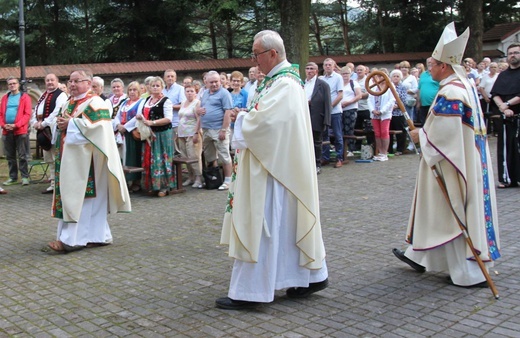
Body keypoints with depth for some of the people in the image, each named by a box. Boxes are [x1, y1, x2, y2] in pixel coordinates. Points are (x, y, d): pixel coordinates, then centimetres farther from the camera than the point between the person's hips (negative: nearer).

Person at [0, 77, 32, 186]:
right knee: (10, 156, 9)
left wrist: (16, 125, -15)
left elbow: (27, 114, -7)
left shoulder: (25, 97, 1)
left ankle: (25, 177, 3)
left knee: (22, 156, -2)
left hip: (20, 130, -5)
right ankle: (13, 177, 17)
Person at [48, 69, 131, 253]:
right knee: (71, 195, 9)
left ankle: (72, 239, -6)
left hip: (85, 159, -9)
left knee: (80, 195, -7)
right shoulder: (68, 103, 18)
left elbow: (96, 127, -22)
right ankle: (97, 235, 15)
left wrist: (70, 123, -17)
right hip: (69, 158, 9)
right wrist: (60, 124, -3)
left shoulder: (95, 103, -9)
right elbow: (59, 122, 20)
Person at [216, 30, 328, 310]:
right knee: (287, 222, 16)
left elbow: (261, 121, -25)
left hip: (274, 169, -10)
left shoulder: (284, 84, -18)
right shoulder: (281, 80, 14)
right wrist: (248, 118, -2)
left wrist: (241, 119, -6)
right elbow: (265, 117, 16)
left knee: (261, 224, -5)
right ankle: (311, 276, 26)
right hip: (277, 166, 10)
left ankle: (250, 291, 2)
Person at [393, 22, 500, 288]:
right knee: (437, 207, 18)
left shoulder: (449, 93, -22)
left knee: (452, 213, -1)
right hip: (466, 160, 10)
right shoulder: (465, 86, 11)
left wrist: (420, 135, -9)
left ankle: (469, 273, 7)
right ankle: (419, 256, 31)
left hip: (450, 164, -10)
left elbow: (443, 133, -26)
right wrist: (426, 132, 16)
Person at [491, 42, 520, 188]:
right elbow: (495, 94, 4)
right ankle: (506, 178, 6)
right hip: (504, 117, 4)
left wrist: (508, 103, -13)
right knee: (505, 147, 2)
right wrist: (503, 108, -12)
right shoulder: (502, 75, 15)